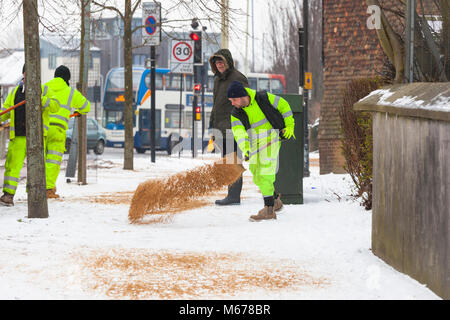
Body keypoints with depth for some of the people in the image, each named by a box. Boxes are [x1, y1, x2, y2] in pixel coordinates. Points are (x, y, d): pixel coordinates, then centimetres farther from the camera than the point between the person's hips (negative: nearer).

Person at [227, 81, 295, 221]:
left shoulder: (264, 99, -13)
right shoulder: (236, 114, -4)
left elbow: (283, 106, 1)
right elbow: (239, 133, -18)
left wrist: (289, 126, 0)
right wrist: (246, 149, -35)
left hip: (271, 140, -6)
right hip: (254, 145, 6)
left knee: (265, 175, -16)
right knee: (257, 177, 12)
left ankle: (269, 209, -17)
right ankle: (276, 200, 33)